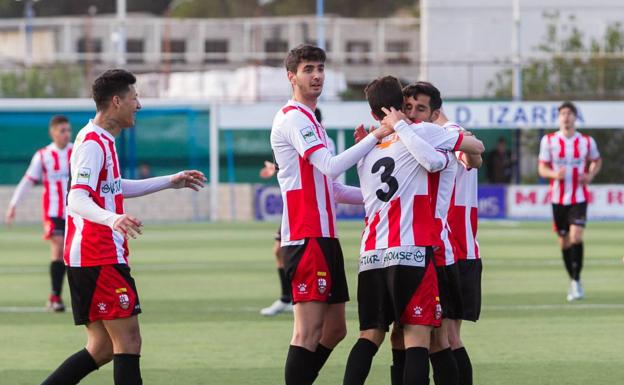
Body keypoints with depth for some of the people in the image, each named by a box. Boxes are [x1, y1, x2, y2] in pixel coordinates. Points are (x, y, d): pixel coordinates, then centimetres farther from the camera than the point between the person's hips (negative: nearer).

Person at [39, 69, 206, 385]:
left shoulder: (101, 141, 18)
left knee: (102, 347, 10)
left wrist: (170, 181, 38)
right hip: (100, 260, -10)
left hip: (86, 260, 10)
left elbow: (113, 188, 34)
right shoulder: (92, 143, -14)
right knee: (128, 340, -10)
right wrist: (112, 218, -45)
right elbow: (78, 199, -26)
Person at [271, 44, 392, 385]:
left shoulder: (311, 120, 22)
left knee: (334, 329, 12)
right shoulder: (292, 118, -9)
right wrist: (376, 136, -21)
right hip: (307, 238, -10)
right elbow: (331, 166, -22)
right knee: (309, 330, -13)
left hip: (324, 237, 10)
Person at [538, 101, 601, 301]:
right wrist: (555, 174, -20)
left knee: (576, 237, -19)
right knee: (564, 241, 7)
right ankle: (573, 281, 23)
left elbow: (596, 161, 17)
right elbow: (542, 168, 2)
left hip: (579, 198, -2)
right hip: (558, 198, 2)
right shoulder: (548, 140, 0)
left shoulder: (587, 141, 0)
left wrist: (590, 176, -3)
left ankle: (576, 281, -11)